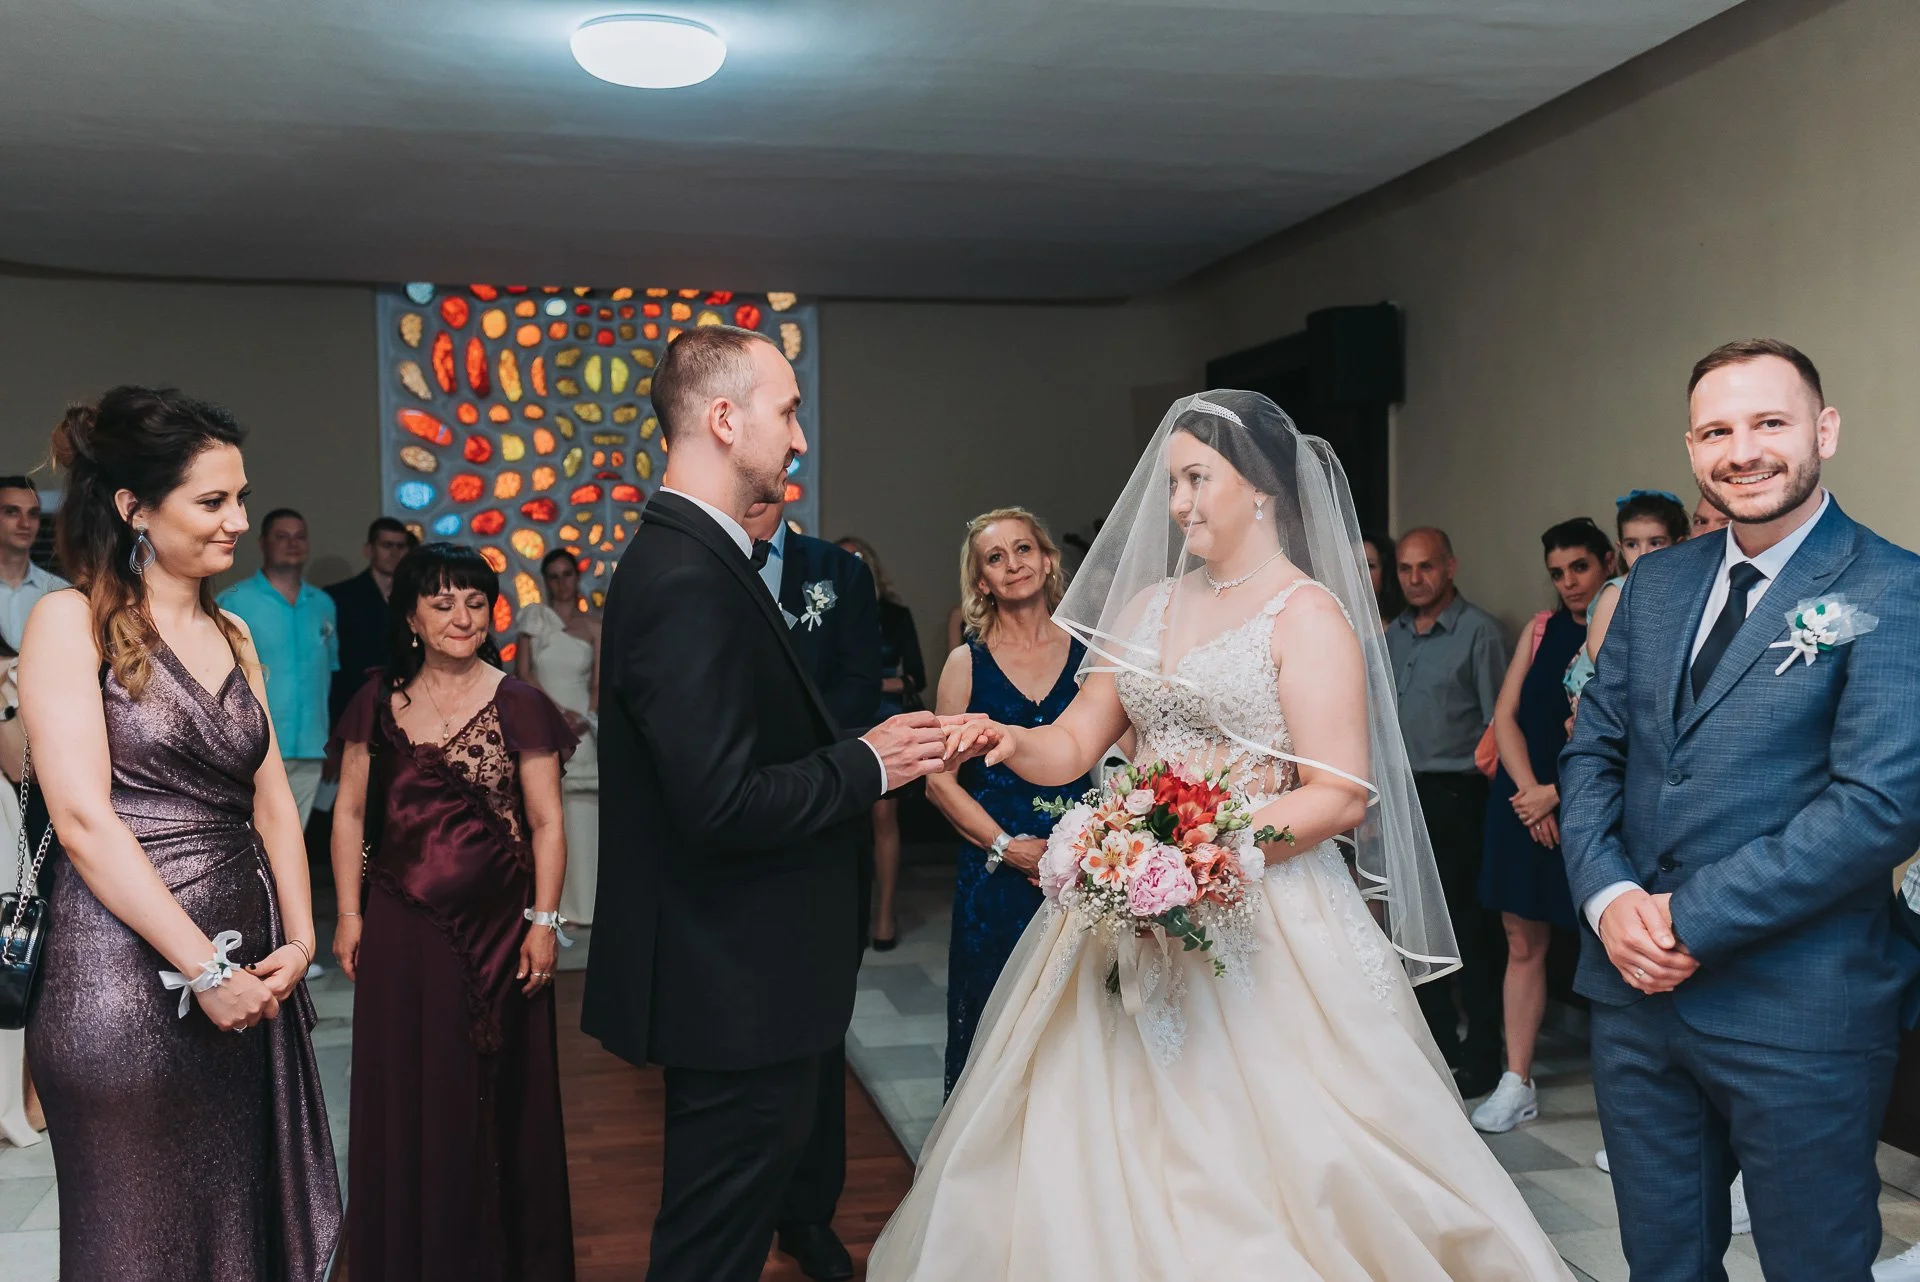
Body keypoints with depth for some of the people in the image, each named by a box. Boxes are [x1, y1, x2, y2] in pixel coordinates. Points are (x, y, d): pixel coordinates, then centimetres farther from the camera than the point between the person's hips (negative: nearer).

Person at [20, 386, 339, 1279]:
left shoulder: (233, 635, 14)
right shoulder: (73, 620, -7)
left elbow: (270, 796, 11)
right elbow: (83, 815, -15)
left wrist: (298, 939, -2)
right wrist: (202, 966, -16)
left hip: (245, 975, 6)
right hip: (125, 977, -6)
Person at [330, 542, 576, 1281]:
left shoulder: (518, 707, -4)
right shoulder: (378, 703, 3)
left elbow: (547, 823, -4)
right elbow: (350, 813, 7)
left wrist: (544, 921, -9)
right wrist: (349, 913, 2)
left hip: (497, 929, -2)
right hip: (400, 928, 2)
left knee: (496, 1096, 8)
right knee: (404, 1095, 10)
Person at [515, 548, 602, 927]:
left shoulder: (594, 625, 7)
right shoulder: (534, 616, 7)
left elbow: (599, 684, 4)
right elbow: (522, 673, -1)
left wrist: (584, 719, -14)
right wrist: (559, 712, -11)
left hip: (580, 729, 0)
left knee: (580, 818, -2)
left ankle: (579, 903, 6)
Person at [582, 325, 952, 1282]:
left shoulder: (684, 556, 9)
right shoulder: (689, 583, -24)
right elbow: (724, 806, -28)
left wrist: (858, 748, 5)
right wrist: (866, 765, -16)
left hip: (727, 976, 10)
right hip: (736, 988, -10)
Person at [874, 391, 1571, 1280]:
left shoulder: (1308, 615, -6)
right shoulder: (1148, 604, 12)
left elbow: (1339, 799, -13)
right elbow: (1077, 744, 10)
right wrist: (1010, 743, -11)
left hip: (1261, 921, -6)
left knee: (1248, 1158, 0)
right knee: (1102, 1158, 9)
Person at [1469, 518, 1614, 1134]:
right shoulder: (1541, 628, 10)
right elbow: (1506, 715, 6)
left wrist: (1557, 794, -12)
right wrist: (1528, 790, -6)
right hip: (1524, 802, 5)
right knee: (1523, 944, 7)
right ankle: (1516, 1084, 15)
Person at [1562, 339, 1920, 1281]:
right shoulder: (1655, 584, 9)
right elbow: (1591, 752, 10)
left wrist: (1691, 919, -17)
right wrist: (1610, 898, -8)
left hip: (1798, 1012, -5)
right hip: (1634, 987, 6)